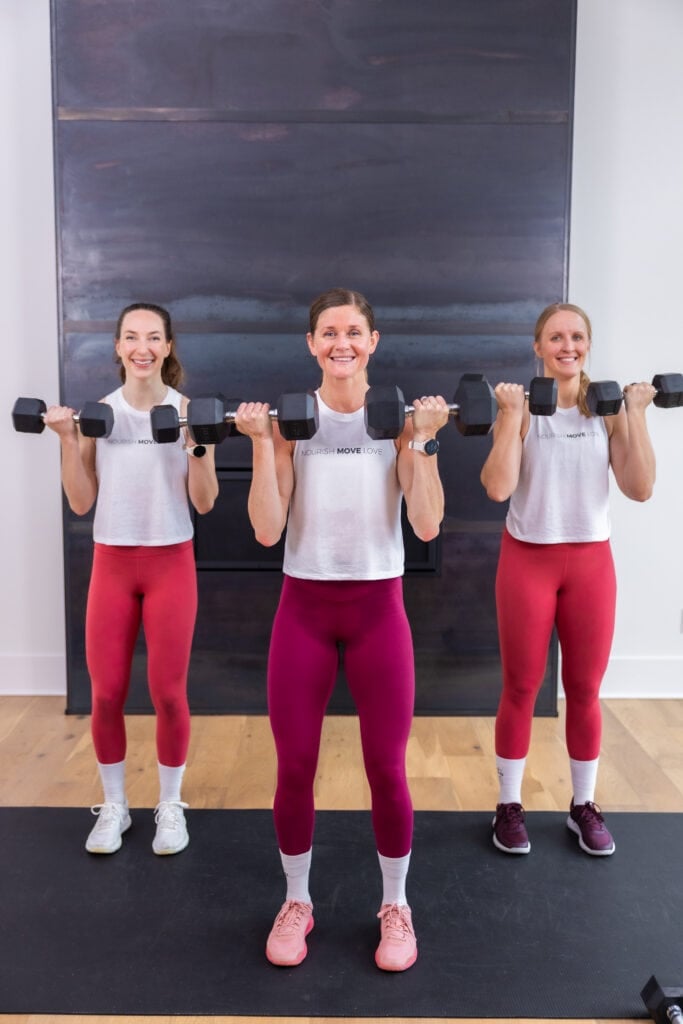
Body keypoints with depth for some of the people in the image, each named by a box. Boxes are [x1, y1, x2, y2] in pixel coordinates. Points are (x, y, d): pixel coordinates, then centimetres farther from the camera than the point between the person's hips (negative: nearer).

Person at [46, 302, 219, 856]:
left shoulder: (190, 412, -3)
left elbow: (204, 503, -5)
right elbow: (81, 503, 1)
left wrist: (197, 445, -18)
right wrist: (68, 440, -8)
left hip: (171, 564, -2)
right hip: (112, 564, 2)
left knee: (168, 692, 3)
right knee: (106, 693, 5)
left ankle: (171, 806, 23)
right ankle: (113, 805, 26)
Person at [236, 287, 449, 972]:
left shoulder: (402, 416, 0)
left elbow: (427, 525, -9)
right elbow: (267, 530, -9)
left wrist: (422, 440, -15)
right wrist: (262, 443, -14)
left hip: (378, 607, 0)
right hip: (304, 607, 1)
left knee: (387, 769, 6)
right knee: (294, 767, 8)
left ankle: (395, 905, 30)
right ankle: (296, 901, 32)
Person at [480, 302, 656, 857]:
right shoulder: (521, 407, -7)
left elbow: (640, 489, -8)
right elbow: (498, 488, -19)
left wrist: (635, 414, -11)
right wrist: (511, 414, -20)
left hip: (592, 561, 2)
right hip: (528, 559, -2)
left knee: (585, 692, 12)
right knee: (521, 690, 7)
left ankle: (584, 806, 29)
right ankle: (509, 805, 23)